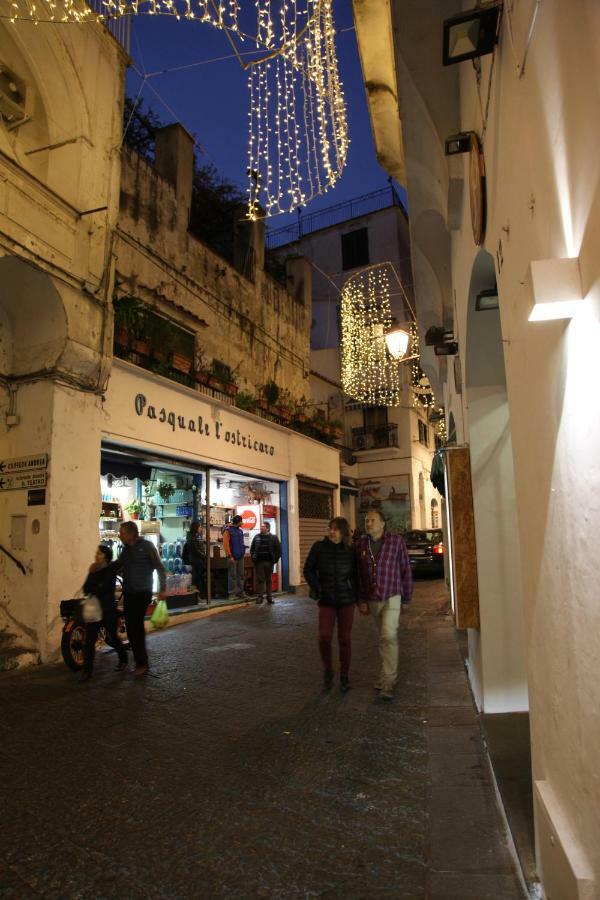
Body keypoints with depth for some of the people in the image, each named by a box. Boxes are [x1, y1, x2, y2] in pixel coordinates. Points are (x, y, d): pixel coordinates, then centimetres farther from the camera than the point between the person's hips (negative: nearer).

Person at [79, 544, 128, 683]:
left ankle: (123, 659, 33)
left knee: (111, 638, 9)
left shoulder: (111, 570, -8)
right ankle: (87, 670, 2)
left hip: (108, 609, -4)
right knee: (89, 640, -4)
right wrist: (92, 573, -13)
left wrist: (92, 590, -5)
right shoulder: (94, 571, 9)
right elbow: (86, 589, -4)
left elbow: (103, 588, -20)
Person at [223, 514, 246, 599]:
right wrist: (230, 556, -16)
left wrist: (243, 552, 11)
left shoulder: (240, 531, 14)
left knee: (240, 575, 9)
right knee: (232, 575, -2)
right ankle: (232, 592, 5)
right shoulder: (228, 531, -8)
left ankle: (240, 591, 16)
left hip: (240, 556, 7)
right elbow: (226, 544, -13)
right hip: (232, 557, -7)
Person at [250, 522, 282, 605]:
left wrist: (275, 559, -4)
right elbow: (252, 549, 13)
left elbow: (278, 549, 3)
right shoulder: (256, 537, 7)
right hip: (259, 562, 1)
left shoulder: (274, 537, 3)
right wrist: (253, 558, 2)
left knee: (269, 580, 6)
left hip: (269, 562, -1)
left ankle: (269, 596, 13)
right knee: (260, 580, 1)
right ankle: (259, 597, 6)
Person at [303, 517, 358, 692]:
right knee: (324, 637, -10)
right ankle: (328, 670, 16)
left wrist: (356, 596, 1)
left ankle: (344, 676, 22)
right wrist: (317, 589, -6)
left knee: (344, 638, 6)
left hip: (346, 600, 1)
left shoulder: (350, 551, -1)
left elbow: (356, 574, 9)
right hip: (326, 600, -1)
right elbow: (308, 570, 3)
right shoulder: (319, 547, -4)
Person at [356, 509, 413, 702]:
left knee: (388, 637, -12)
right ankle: (387, 673, 32)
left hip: (391, 597, -3)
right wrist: (361, 601, 2)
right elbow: (359, 574, 2)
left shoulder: (396, 541, -9)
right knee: (383, 636, 16)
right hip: (372, 599, 4)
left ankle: (388, 681, -5)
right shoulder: (360, 543, -2)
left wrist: (407, 597, 1)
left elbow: (405, 570, -2)